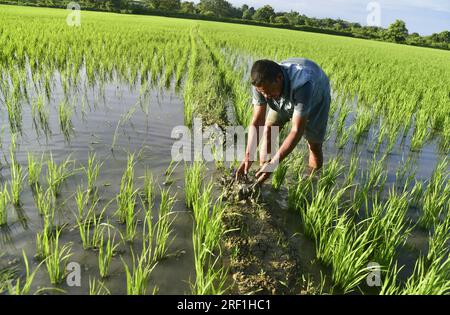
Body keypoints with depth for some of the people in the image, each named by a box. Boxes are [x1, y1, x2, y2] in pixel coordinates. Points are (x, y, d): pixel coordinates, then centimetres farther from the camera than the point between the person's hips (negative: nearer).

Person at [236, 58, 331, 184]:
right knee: (268, 130, -10)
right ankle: (261, 175, 3)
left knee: (314, 144, -6)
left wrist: (273, 164, -49)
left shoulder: (301, 84, -48)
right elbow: (256, 123, -28)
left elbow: (297, 131, -46)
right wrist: (248, 156, -40)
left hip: (315, 96, -3)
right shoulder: (261, 84, -33)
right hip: (286, 97, 4)